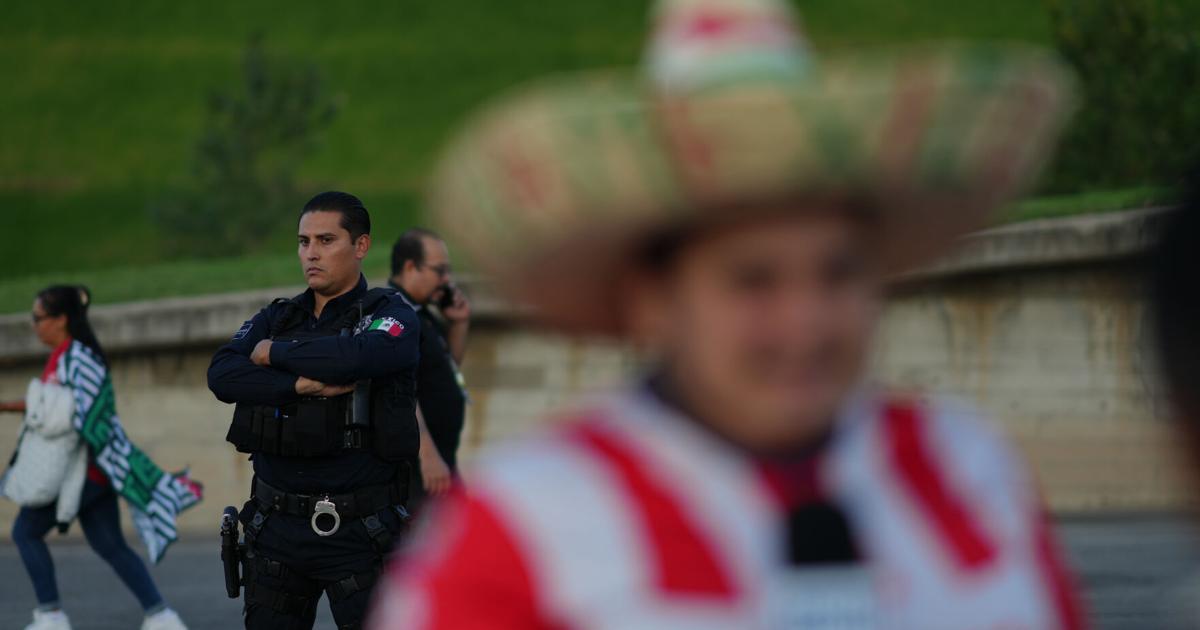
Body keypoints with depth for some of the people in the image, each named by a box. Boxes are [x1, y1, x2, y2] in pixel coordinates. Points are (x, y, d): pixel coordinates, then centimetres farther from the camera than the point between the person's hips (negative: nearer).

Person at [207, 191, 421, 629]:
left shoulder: (392, 316, -1)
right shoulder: (275, 320, 12)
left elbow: (361, 356, -24)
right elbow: (221, 375, -5)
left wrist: (275, 353, -8)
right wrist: (302, 384, -19)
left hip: (358, 532, -5)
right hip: (278, 527, 5)